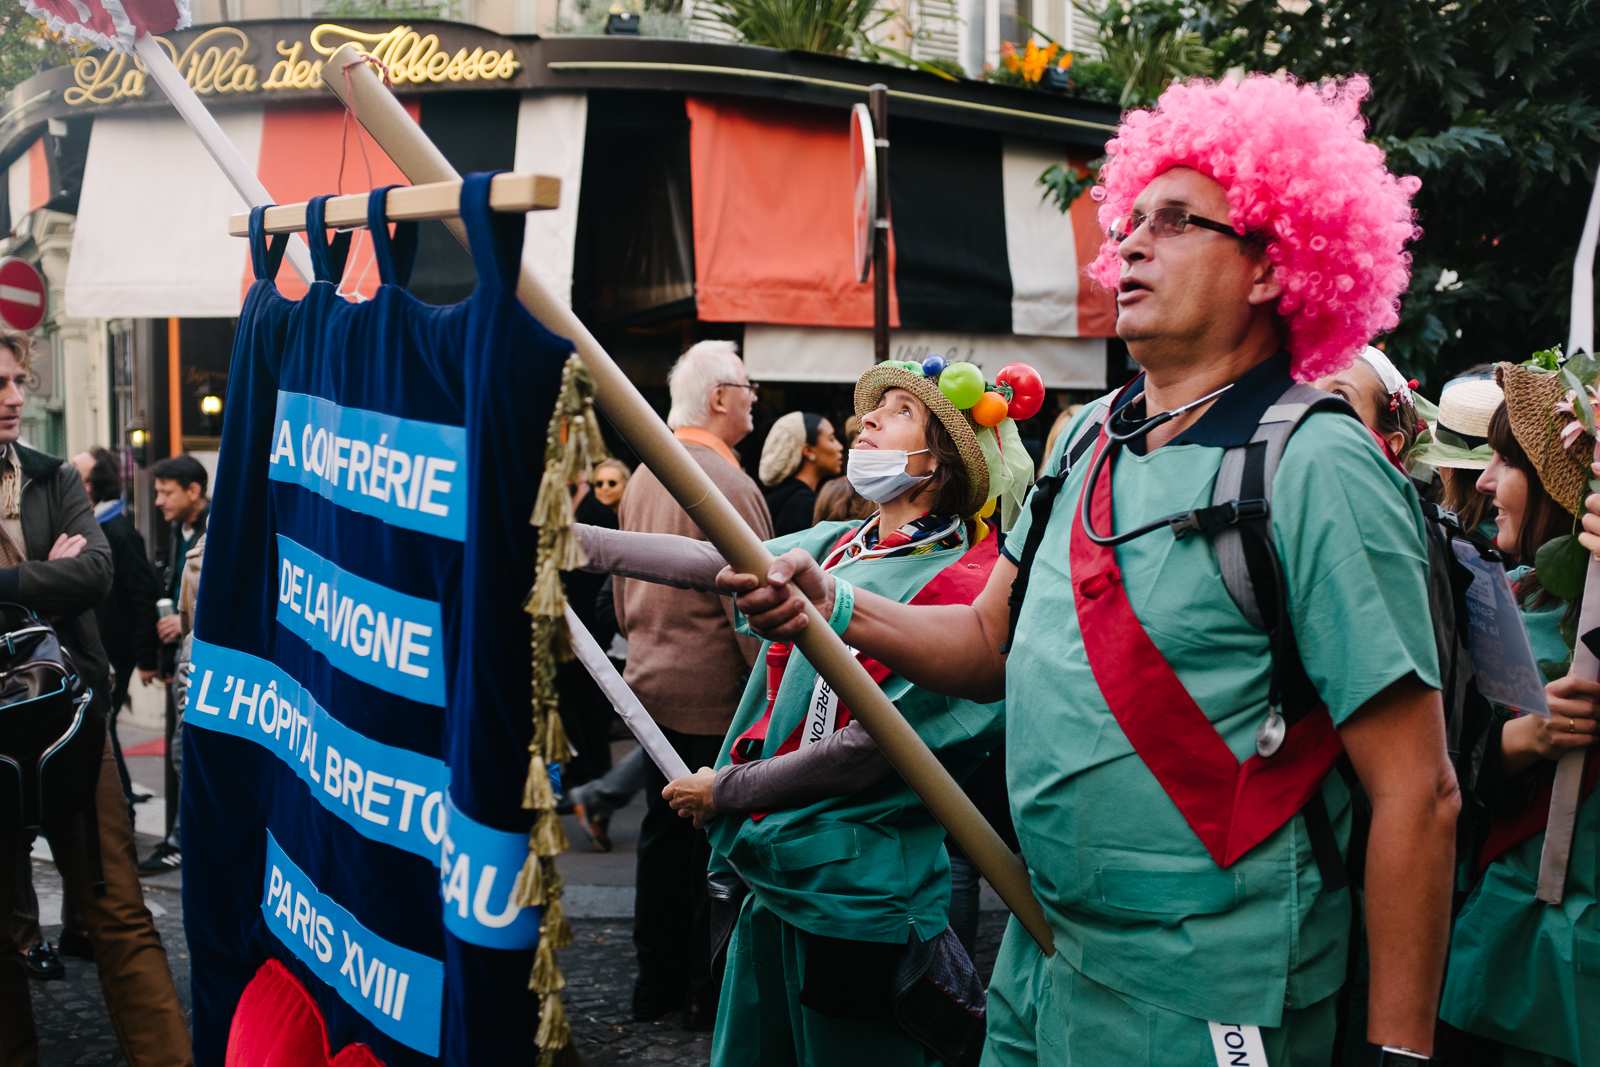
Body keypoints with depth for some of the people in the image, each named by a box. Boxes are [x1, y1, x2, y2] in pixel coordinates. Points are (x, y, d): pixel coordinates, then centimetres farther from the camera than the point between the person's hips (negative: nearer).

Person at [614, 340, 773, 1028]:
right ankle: (708, 992, 10)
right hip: (713, 692, -8)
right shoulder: (727, 482, -18)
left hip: (651, 683, 8)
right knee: (714, 839, 1)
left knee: (662, 832, 15)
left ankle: (657, 982, 25)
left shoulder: (642, 477, 8)